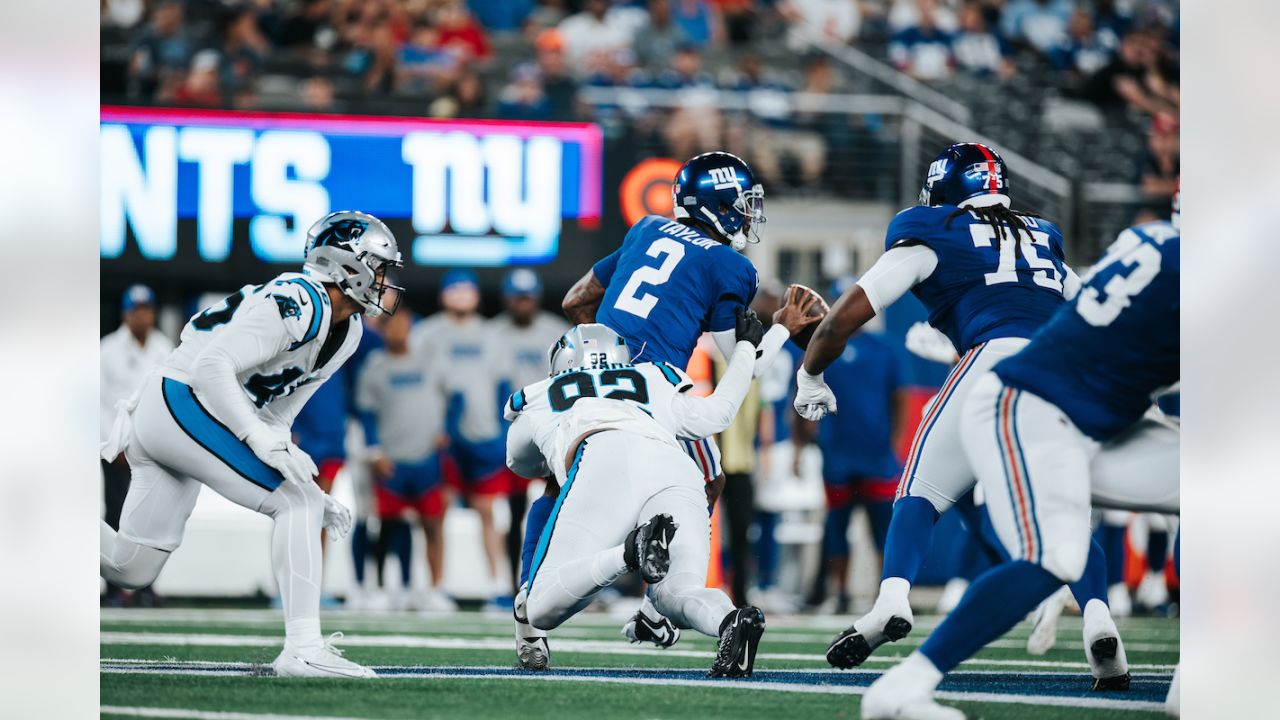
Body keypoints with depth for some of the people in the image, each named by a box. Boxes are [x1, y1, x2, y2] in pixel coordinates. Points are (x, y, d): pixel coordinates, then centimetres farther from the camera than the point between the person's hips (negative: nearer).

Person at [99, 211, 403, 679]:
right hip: (183, 403, -10)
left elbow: (274, 416, 18)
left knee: (131, 570, 10)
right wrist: (262, 442, -28)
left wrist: (307, 486, 12)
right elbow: (213, 364, -25)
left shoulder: (346, 333, 14)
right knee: (296, 503, -15)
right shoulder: (297, 305, -17)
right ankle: (302, 648, -19)